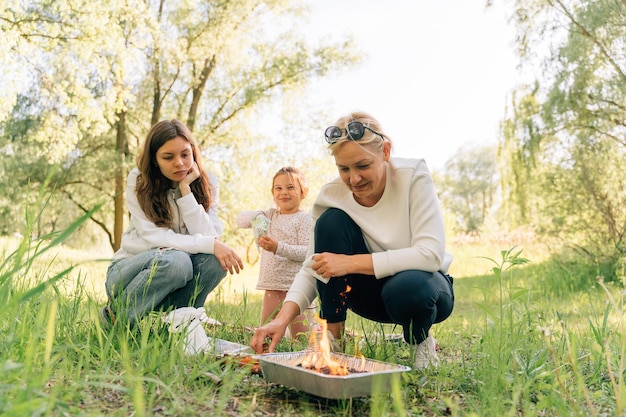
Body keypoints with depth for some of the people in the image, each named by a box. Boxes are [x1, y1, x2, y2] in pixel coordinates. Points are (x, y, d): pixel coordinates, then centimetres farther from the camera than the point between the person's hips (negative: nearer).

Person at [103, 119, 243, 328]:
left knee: (216, 259, -28)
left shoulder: (206, 184, -5)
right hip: (130, 269, -2)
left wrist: (185, 189, -21)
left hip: (179, 276, 3)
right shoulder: (139, 180, -12)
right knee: (175, 260, -35)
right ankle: (114, 317, -11)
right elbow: (152, 237, -23)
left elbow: (207, 236, -18)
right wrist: (210, 245, -31)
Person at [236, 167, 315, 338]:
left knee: (302, 338, -1)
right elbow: (240, 220, 7)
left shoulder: (304, 218, -7)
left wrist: (278, 247, -27)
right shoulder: (270, 215, 12)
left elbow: (307, 252, -16)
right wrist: (256, 216, -14)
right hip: (272, 286, 6)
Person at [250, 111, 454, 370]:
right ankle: (333, 334, -13)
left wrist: (352, 262, -34)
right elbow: (312, 268, -14)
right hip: (373, 290, 3)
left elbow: (431, 254, -29)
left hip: (421, 284, -2)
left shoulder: (413, 177, -21)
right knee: (332, 220, -22)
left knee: (405, 288, -39)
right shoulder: (332, 195, -14)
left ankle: (421, 341, -3)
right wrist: (283, 317, -32)